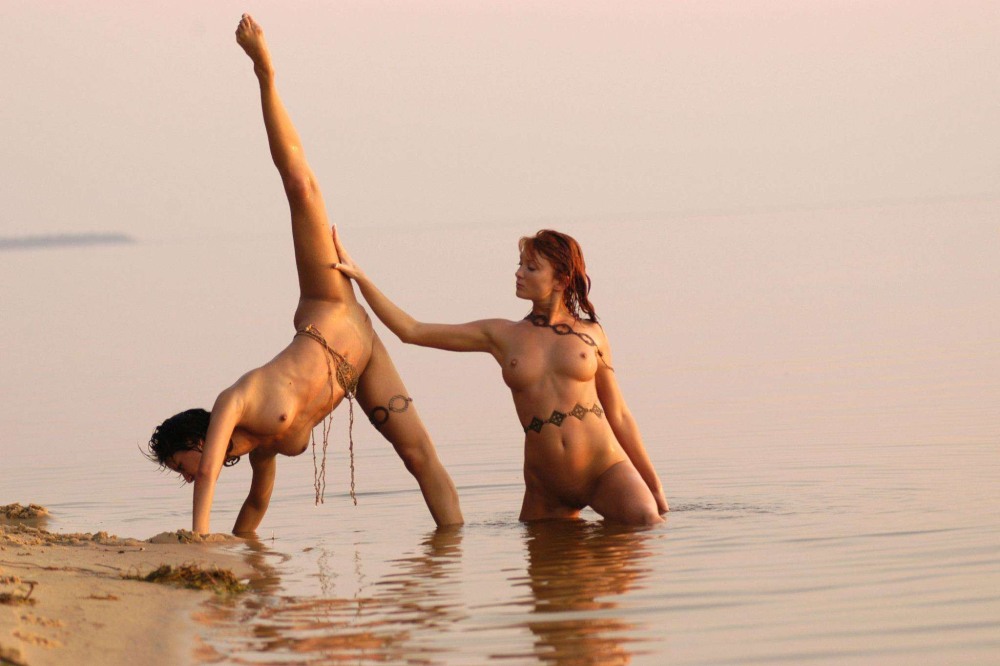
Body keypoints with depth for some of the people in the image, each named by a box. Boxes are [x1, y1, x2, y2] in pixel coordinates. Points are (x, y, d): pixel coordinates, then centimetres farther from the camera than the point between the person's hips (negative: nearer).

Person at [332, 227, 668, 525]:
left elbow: (619, 416, 10)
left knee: (645, 520, -25)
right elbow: (411, 331, 7)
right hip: (547, 487, 2)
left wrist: (654, 485, 8)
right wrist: (358, 275, 1)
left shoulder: (590, 334, 5)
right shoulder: (501, 335, 8)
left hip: (606, 470, -2)